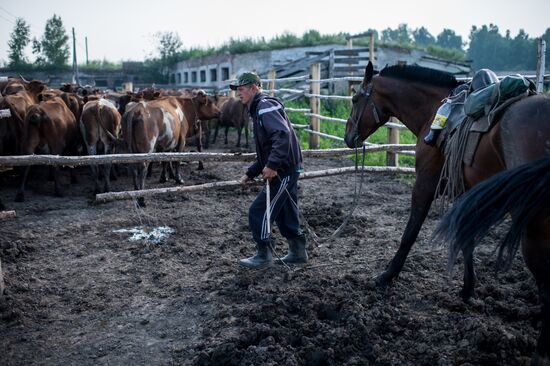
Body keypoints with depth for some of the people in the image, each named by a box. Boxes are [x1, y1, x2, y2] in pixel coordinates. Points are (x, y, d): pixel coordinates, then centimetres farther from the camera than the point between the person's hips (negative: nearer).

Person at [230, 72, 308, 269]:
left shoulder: (266, 107, -13)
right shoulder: (258, 110, 20)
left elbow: (283, 135, -29)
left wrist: (272, 165, -31)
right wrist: (250, 173, 21)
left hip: (283, 171, -10)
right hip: (286, 171, 10)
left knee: (258, 212, -4)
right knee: (285, 214, 18)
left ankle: (263, 256, 7)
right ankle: (298, 252, 28)